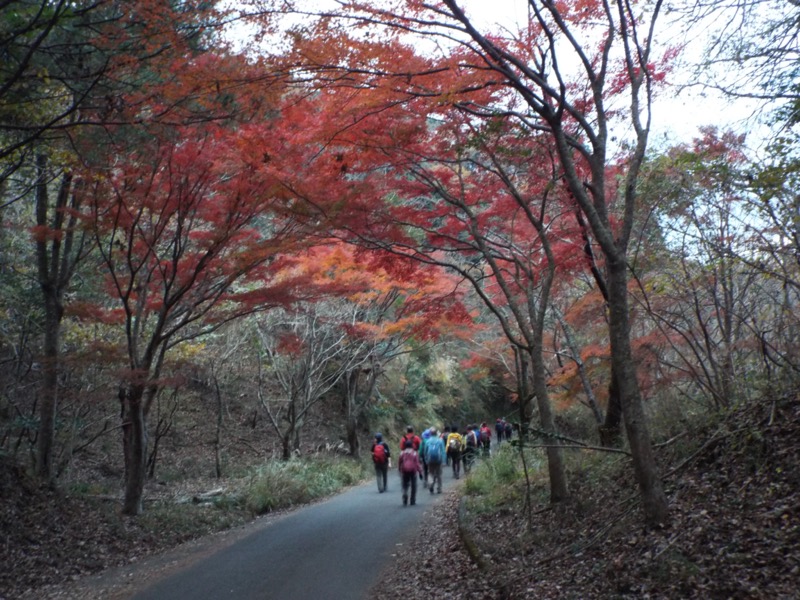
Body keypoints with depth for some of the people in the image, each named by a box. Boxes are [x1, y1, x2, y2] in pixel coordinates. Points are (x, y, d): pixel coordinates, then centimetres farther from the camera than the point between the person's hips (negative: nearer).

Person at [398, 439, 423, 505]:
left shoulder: (402, 453, 1)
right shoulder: (415, 453, -5)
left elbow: (399, 463, 7)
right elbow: (417, 463, -8)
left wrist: (400, 471, 21)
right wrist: (420, 472, -4)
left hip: (404, 472, 2)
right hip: (413, 471, -2)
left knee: (405, 486, 9)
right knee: (413, 486, 10)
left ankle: (405, 494, -21)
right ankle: (413, 501, 11)